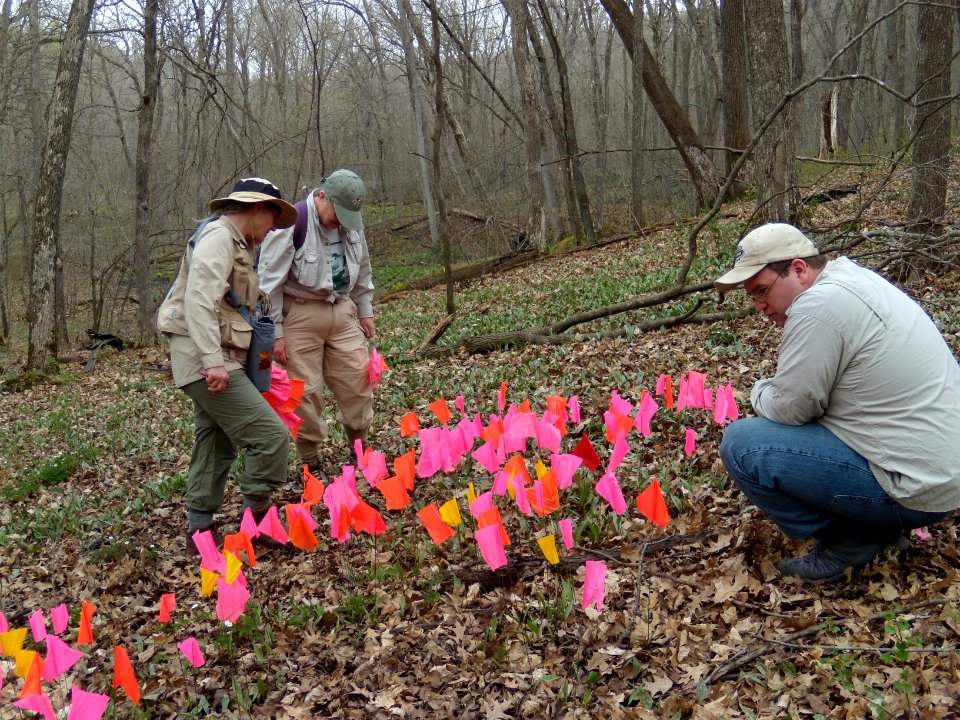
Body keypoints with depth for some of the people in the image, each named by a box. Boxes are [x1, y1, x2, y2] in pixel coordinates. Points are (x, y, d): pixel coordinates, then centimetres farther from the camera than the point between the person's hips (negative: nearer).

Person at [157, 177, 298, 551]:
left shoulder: (236, 243, 19)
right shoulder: (218, 237, -13)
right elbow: (199, 302, -25)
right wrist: (214, 361, -30)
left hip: (214, 361, 11)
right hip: (205, 361, -11)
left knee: (216, 446, 16)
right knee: (271, 435, -12)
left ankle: (199, 531, 25)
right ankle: (258, 520, 2)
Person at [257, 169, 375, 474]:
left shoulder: (351, 221, 3)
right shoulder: (291, 224, -17)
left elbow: (362, 271, 19)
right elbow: (270, 283, -13)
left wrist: (365, 312, 18)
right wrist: (275, 334, -12)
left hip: (342, 311, 6)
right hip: (300, 314, -5)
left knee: (358, 380, 4)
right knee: (306, 392, -1)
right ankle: (311, 464, 15)